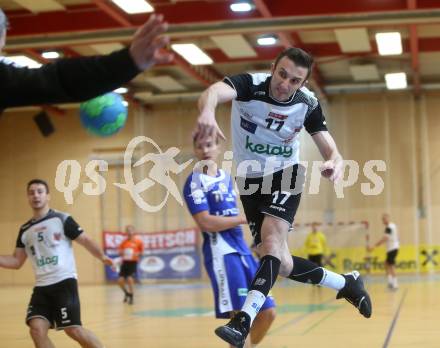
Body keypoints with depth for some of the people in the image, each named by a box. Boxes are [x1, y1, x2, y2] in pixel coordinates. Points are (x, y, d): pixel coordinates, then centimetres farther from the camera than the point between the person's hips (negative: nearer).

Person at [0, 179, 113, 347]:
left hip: (64, 282, -5)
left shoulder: (62, 219, -1)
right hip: (41, 287, 5)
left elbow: (85, 240, -4)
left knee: (74, 330, -10)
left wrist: (102, 256, -19)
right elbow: (16, 262, 17)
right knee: (37, 329, -10)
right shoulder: (25, 230, 14)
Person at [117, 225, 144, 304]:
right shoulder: (124, 242, 7)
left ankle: (131, 297, 0)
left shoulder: (138, 241, -2)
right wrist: (121, 253, -7)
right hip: (125, 262, 4)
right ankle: (126, 293, 25)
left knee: (130, 279, -19)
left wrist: (137, 254, -14)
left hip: (133, 262, -4)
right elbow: (120, 252, 15)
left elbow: (141, 252, 5)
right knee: (120, 280, -5)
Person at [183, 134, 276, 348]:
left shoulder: (226, 177, 18)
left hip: (242, 250, 8)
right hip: (221, 253, -8)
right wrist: (245, 218, -13)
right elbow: (206, 223, -17)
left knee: (267, 312, 6)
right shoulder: (195, 182, -6)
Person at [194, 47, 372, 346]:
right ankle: (346, 283, 27)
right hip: (251, 181, 1)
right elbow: (216, 91, -45)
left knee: (272, 240, -28)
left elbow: (330, 150, -11)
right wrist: (207, 111, -70)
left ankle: (243, 323, -34)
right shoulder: (249, 85, -23)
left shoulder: (307, 104, -14)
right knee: (281, 264, 4)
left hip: (285, 176, -1)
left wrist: (335, 163, -37)